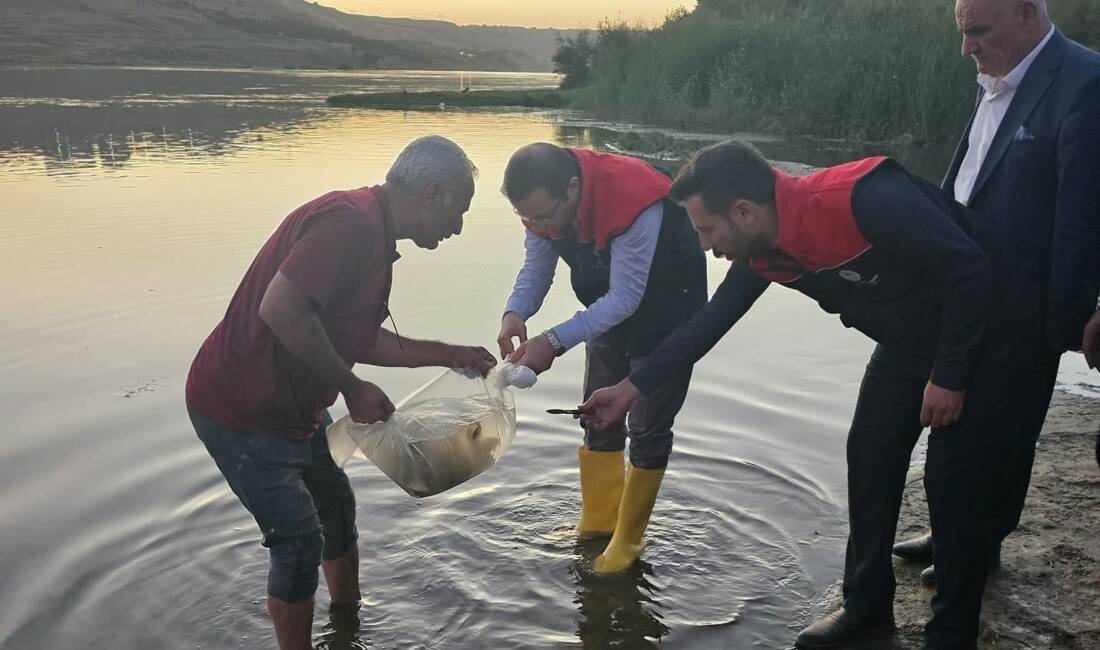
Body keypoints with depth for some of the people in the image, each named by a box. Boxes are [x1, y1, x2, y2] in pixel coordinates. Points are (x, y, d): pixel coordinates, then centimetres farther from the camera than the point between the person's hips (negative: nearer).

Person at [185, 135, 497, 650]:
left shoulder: (374, 237, 7)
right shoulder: (348, 221, -26)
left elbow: (359, 340, 13)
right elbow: (279, 309, -36)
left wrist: (449, 354, 13)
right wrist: (352, 388, -25)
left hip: (294, 404, 10)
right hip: (241, 412, -10)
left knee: (337, 507, 21)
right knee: (299, 539, -3)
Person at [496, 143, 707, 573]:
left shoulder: (633, 202, -39)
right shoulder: (545, 200, -18)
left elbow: (626, 298, -36)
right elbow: (536, 265, -9)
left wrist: (555, 341, -42)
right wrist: (515, 313, -30)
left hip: (665, 307, -7)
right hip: (611, 304, 7)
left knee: (648, 426, -3)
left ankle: (628, 541, 13)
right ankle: (597, 522, 29)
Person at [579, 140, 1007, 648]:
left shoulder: (866, 200, -35)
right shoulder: (763, 252, -10)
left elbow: (971, 271, -29)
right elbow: (709, 322, 0)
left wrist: (949, 375, -22)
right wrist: (630, 388, 0)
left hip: (973, 337, -7)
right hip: (906, 343, 7)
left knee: (953, 481, -4)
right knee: (869, 459, 7)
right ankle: (867, 604, 24)